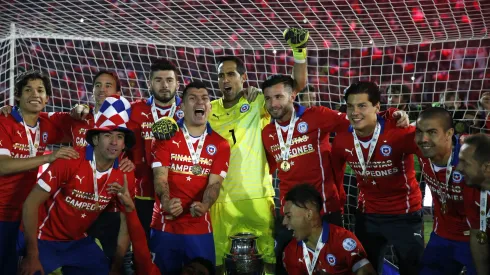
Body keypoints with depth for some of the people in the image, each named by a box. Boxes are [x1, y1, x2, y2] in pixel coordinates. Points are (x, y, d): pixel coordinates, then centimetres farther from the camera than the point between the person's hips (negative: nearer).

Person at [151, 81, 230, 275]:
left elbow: (214, 183, -4)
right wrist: (166, 202, -30)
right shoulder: (167, 136, 0)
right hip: (165, 225, -1)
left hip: (200, 228, 1)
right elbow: (160, 177, -9)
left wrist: (204, 206, -26)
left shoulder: (220, 145, 4)